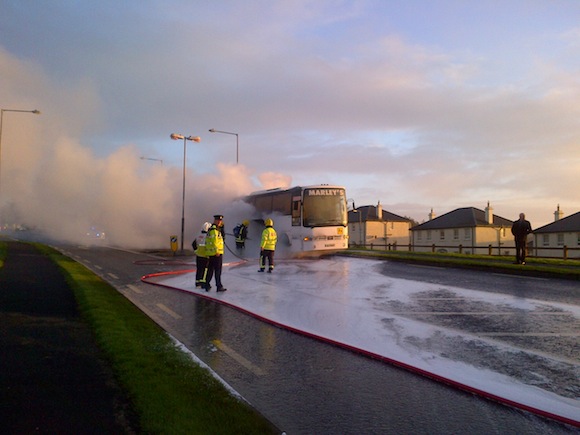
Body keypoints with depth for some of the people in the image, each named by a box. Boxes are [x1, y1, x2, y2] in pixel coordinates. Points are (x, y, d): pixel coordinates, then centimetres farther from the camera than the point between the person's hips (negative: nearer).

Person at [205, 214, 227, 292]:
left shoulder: (210, 229, 18)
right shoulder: (214, 230, -15)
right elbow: (214, 242, -22)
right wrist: (217, 251, -22)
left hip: (211, 254, 10)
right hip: (216, 253, -10)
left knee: (210, 270, 14)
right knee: (218, 271, -3)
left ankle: (207, 285, 18)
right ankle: (219, 287, 2)